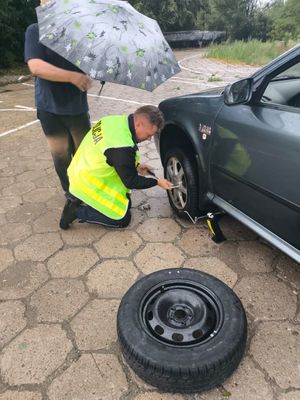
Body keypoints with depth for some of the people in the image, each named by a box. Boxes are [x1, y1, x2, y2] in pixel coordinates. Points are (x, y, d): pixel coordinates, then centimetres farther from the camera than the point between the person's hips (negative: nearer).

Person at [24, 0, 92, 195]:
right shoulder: (35, 31, -2)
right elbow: (36, 66, -17)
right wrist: (73, 77, -28)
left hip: (77, 106, 1)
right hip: (49, 107, -1)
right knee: (60, 155, 7)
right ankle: (71, 193, 26)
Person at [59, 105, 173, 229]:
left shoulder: (118, 121, -6)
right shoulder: (122, 148, -33)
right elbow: (131, 182, -19)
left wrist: (136, 166, 7)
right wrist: (157, 182, -7)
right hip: (88, 186, -9)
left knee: (125, 203, 19)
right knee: (123, 219, 2)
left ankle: (78, 201, 14)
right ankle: (77, 210, -1)